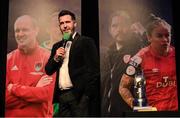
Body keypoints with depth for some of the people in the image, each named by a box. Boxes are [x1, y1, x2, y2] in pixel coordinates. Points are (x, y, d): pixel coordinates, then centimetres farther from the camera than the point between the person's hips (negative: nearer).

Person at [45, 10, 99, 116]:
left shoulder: (86, 42, 0)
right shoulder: (57, 46, 18)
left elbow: (93, 70, -7)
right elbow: (48, 71, 16)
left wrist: (87, 95, -12)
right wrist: (56, 58, -3)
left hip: (79, 95, -5)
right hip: (61, 95, 5)